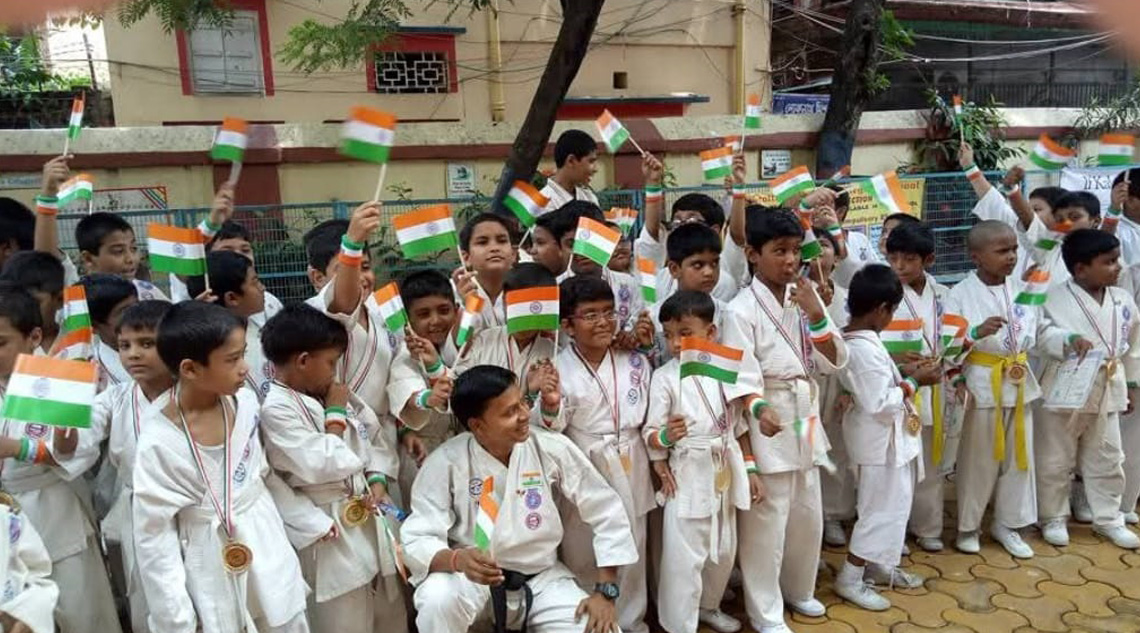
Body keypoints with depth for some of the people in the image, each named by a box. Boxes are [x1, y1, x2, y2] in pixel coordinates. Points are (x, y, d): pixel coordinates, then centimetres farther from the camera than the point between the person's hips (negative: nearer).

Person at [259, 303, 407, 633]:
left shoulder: (329, 394, 7)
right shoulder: (276, 409, -17)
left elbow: (374, 438, 12)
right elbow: (326, 466, -23)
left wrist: (378, 481, -3)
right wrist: (335, 415, -10)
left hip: (372, 519, 7)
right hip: (334, 531, -7)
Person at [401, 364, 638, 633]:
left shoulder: (553, 450, -12)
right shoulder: (445, 464, -17)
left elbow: (607, 512, -5)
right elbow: (417, 541, -18)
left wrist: (606, 592, -9)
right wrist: (457, 559, -40)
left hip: (542, 579, 2)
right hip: (471, 579, -2)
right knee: (437, 600, -34)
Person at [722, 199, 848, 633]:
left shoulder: (806, 297, 3)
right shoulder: (742, 310, -15)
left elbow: (834, 362, 1)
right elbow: (739, 382, -18)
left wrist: (817, 315, -12)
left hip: (806, 420, 6)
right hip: (766, 427, -6)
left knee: (808, 516, 19)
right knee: (766, 522, 2)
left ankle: (798, 589, 41)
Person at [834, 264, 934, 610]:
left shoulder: (854, 339, 3)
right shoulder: (865, 349, -27)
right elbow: (880, 404, -26)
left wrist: (903, 372, 5)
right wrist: (914, 382, -16)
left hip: (885, 438, 10)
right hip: (881, 441, -10)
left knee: (892, 506, 22)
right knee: (882, 510, 2)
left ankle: (879, 565, 36)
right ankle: (849, 578, 12)